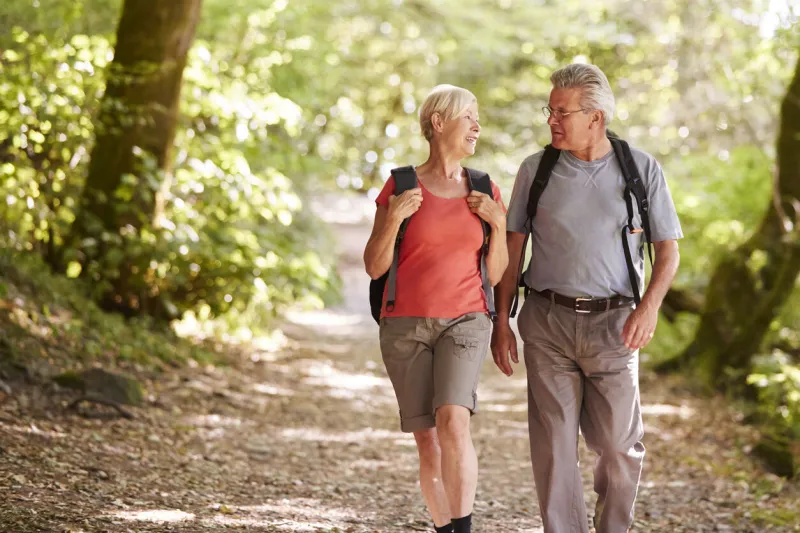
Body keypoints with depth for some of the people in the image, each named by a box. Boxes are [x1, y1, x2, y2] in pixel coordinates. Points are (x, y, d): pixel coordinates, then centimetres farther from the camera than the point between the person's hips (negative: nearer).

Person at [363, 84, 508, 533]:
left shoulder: (486, 192, 5)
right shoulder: (400, 186, -1)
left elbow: (495, 274, 5)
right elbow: (375, 267, -3)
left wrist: (498, 223, -11)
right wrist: (393, 218, -19)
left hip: (464, 323, 0)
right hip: (406, 326, 0)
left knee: (453, 422, -24)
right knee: (428, 442, 1)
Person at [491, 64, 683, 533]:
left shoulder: (642, 169, 1)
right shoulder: (536, 169, 4)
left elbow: (668, 249, 4)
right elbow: (512, 249, 9)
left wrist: (650, 306, -13)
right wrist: (501, 321, 4)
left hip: (612, 325, -1)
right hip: (548, 322, 1)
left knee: (620, 446, 2)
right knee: (554, 445, 0)